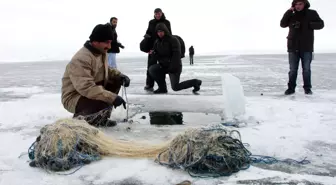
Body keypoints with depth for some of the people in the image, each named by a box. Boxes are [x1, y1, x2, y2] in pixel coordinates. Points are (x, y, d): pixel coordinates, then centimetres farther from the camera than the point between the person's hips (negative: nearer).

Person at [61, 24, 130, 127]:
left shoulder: (101, 52, 2)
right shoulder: (81, 59, -28)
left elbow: (106, 70, 18)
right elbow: (87, 88, -36)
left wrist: (120, 75, -3)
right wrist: (113, 97, -38)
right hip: (74, 98, -10)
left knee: (116, 81, -2)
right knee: (106, 102, -33)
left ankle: (100, 117, 7)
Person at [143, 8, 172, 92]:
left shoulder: (166, 22, 4)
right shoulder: (151, 22, 9)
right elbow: (148, 31, 16)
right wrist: (146, 35, -8)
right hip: (152, 46, 1)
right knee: (151, 66, -5)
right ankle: (149, 84, -2)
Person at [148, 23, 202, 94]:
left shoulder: (173, 40, -17)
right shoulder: (157, 42, 3)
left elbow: (177, 55, -23)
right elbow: (157, 57, 1)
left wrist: (172, 67, -29)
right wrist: (153, 53, -22)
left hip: (174, 67, -6)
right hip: (164, 66, 6)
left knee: (175, 88, -9)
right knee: (152, 69, -16)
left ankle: (195, 82, 12)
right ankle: (162, 88, -1)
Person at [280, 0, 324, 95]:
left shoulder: (312, 13, 5)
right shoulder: (291, 15, 10)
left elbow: (320, 24, 1)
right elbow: (283, 24, -2)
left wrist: (308, 24, -15)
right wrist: (288, 12, -12)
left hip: (306, 47, -1)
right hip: (293, 47, 2)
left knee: (306, 69, 2)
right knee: (292, 69, 3)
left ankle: (307, 88, 10)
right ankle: (291, 88, 9)